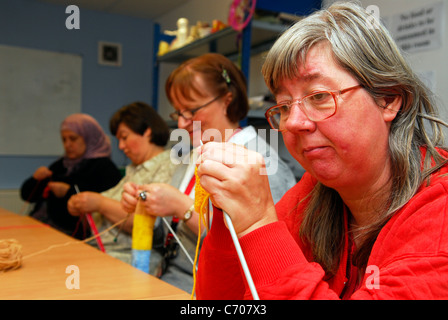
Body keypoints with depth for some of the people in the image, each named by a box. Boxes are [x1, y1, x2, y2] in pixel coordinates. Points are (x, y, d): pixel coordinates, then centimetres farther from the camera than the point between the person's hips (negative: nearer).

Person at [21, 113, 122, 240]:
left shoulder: (104, 167, -3)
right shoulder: (61, 164, 23)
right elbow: (26, 195, 26)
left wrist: (69, 192, -15)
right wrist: (35, 178, 4)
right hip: (38, 224, 8)